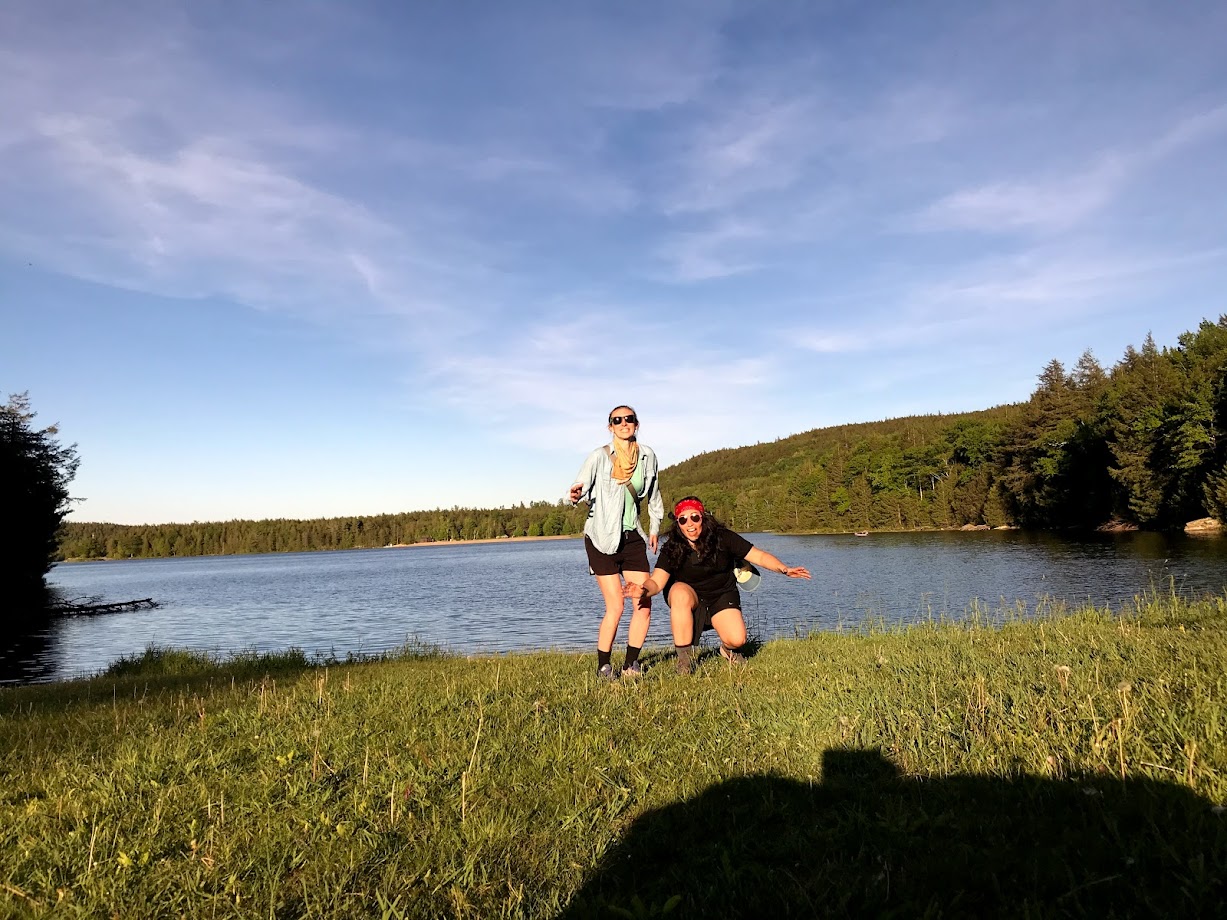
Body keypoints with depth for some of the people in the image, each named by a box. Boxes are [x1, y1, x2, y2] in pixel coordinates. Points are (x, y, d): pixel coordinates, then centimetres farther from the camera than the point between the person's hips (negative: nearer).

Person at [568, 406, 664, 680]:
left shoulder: (647, 456, 5)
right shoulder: (600, 456, -8)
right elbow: (581, 486, -16)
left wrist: (655, 527, 24)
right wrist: (575, 495, -40)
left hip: (632, 536, 5)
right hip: (602, 538, -5)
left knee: (644, 604, -1)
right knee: (616, 607, -9)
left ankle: (631, 665, 13)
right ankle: (603, 667, 7)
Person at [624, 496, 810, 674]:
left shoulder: (723, 538, -17)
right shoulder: (671, 549, -18)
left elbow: (759, 556, -14)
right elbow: (656, 582, -26)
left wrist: (784, 569, -31)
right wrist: (644, 590, -50)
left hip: (722, 596, 1)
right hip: (689, 598, 0)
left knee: (737, 639, -23)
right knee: (680, 591, -37)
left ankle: (727, 649, 19)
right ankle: (683, 657, -24)